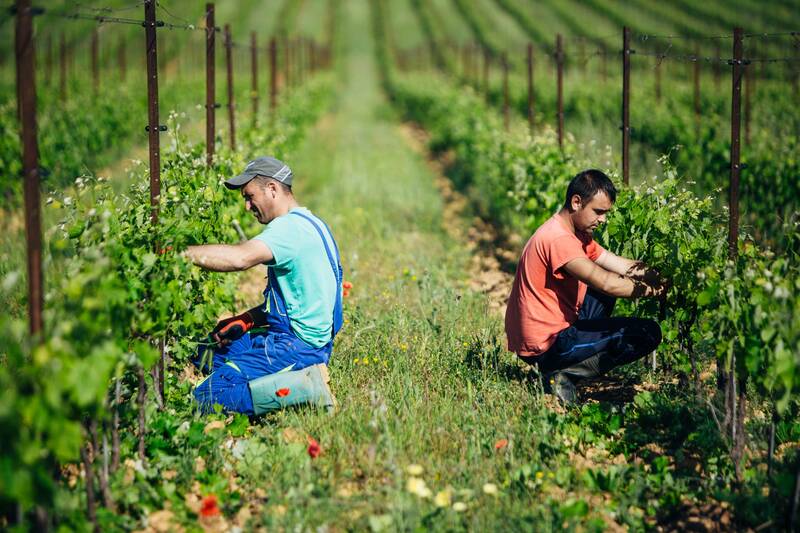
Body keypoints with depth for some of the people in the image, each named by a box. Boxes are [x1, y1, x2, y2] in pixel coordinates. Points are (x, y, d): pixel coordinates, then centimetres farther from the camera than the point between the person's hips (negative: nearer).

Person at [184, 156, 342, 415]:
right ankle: (301, 377, 9)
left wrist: (179, 253, -30)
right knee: (207, 351, 24)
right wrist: (244, 322, 8)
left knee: (207, 397, -17)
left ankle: (304, 387, -16)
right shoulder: (308, 223, 16)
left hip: (296, 347, -11)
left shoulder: (290, 226, -17)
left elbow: (241, 257, -36)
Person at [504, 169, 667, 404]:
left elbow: (622, 265, 12)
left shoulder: (576, 233, 12)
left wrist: (659, 277, -3)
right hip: (546, 345, -10)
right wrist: (652, 290, -15)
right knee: (648, 332, -10)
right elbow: (606, 283, -26)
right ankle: (564, 374, -9)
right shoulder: (559, 239, -21)